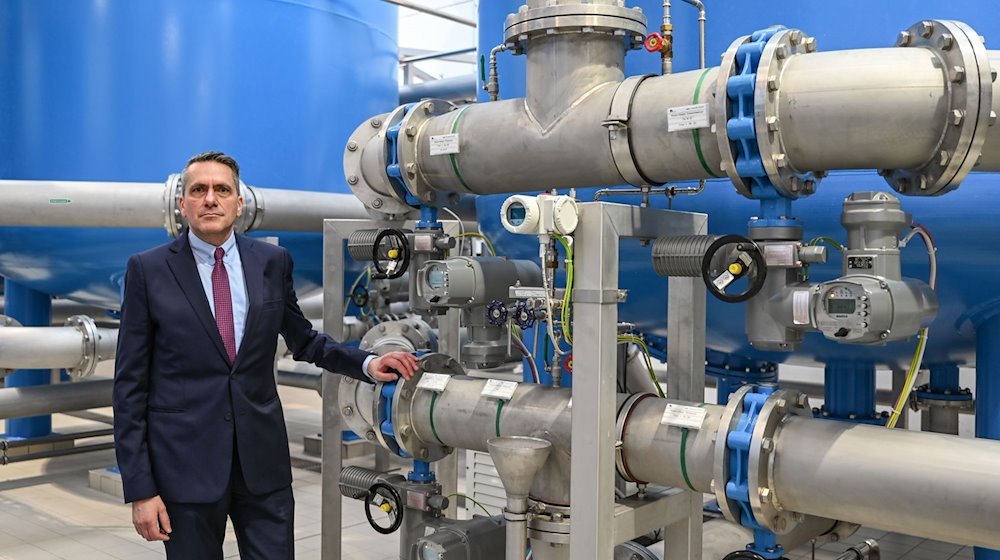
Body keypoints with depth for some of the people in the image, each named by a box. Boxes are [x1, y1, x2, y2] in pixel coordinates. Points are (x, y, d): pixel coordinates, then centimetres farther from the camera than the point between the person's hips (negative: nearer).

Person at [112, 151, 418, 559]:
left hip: (263, 458, 2)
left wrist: (367, 364, 0)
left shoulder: (272, 262, 4)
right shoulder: (148, 270, -3)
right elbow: (130, 383, -3)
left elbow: (304, 341, 17)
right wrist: (139, 488, -7)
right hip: (185, 461, -2)